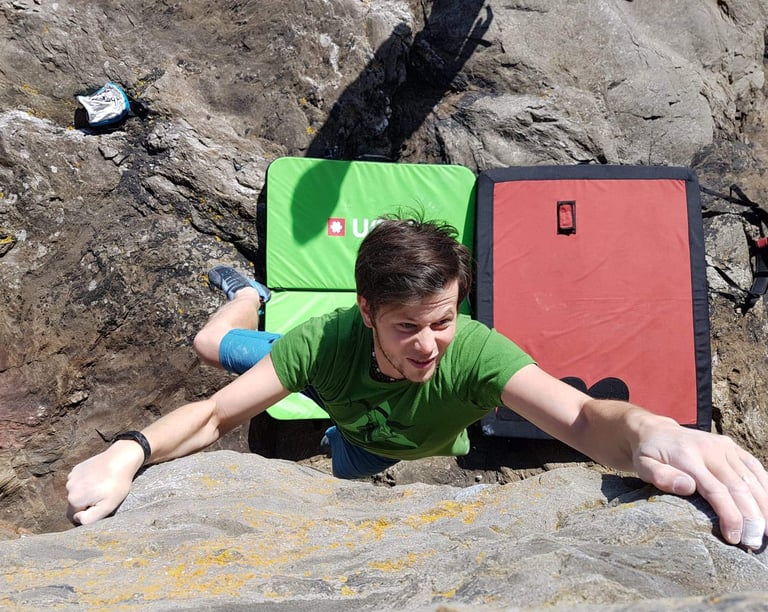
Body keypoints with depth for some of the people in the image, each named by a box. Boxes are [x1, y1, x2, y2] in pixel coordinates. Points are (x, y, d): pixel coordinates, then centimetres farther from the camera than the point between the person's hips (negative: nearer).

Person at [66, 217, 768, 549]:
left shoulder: (475, 353, -47)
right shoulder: (329, 341, -43)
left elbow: (583, 416, -62)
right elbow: (214, 415, -37)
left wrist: (647, 430, -85)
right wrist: (129, 452, -56)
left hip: (412, 448, 0)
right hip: (341, 393, 1)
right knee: (213, 346, 16)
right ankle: (248, 297, 50)